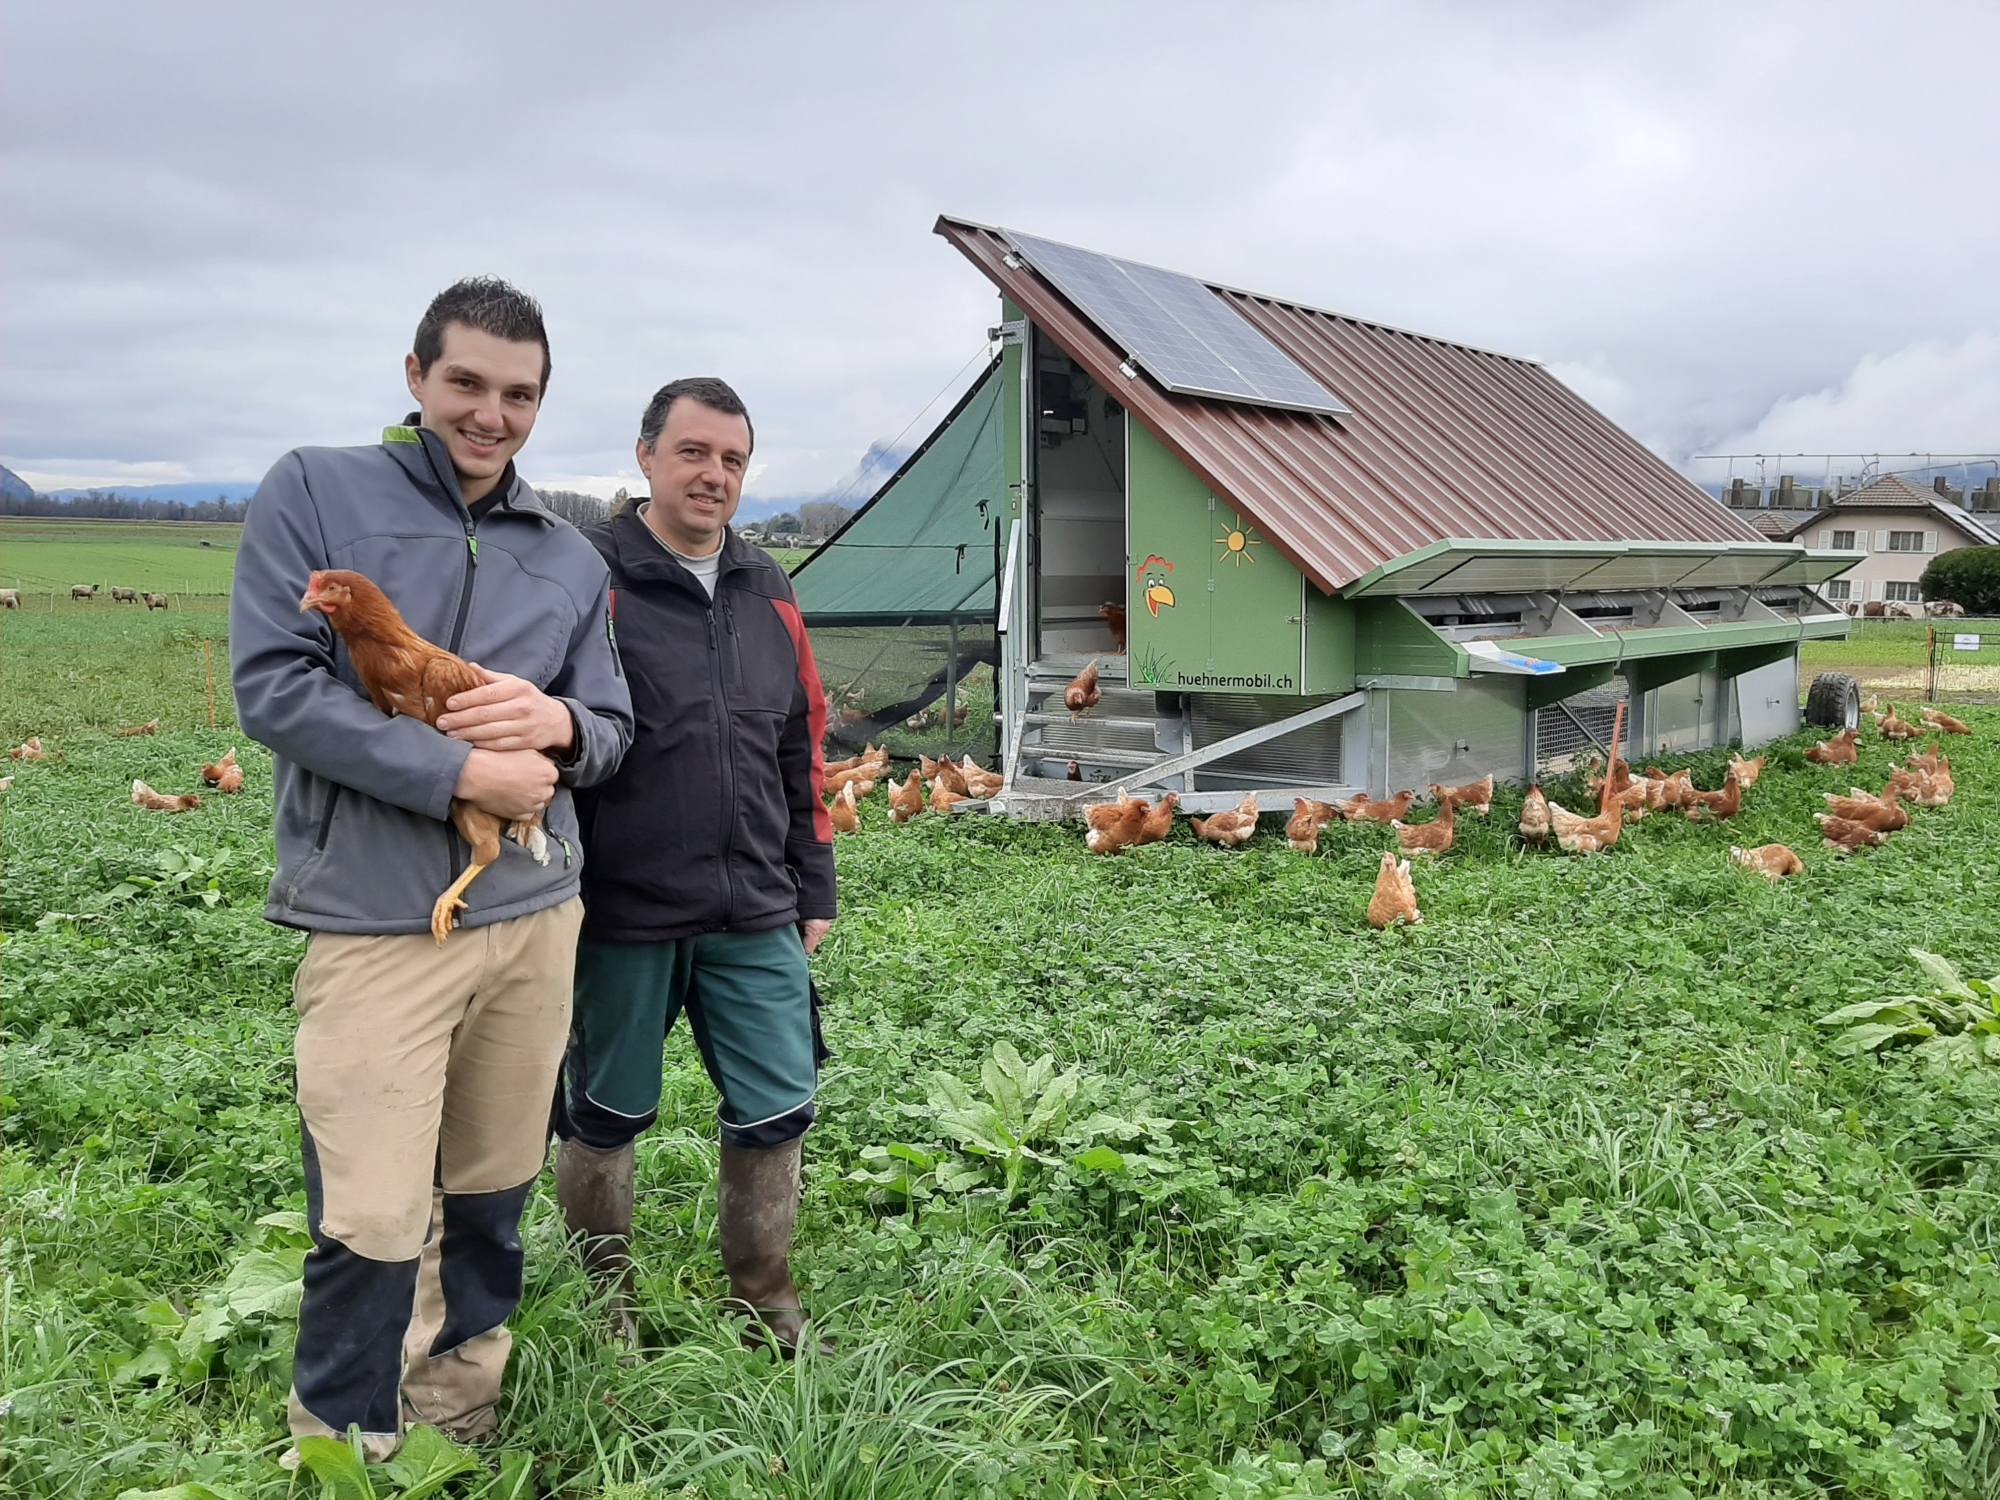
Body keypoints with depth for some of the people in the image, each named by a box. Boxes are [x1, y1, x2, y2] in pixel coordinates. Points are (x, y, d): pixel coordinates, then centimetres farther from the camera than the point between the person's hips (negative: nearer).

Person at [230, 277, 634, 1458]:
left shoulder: (571, 558, 12)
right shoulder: (316, 491, 0)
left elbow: (615, 730, 15)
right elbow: (273, 686, -9)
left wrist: (559, 725, -10)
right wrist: (461, 772, -15)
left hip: (537, 912, 5)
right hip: (378, 918, -4)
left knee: (493, 1193, 15)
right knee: (372, 1222, -3)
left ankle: (461, 1401, 36)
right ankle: (343, 1447, 19)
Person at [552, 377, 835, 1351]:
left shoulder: (768, 592, 12)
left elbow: (801, 751, 17)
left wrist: (812, 889, 16)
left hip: (754, 918, 5)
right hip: (623, 916, -4)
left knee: (777, 1114, 8)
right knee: (604, 1120, 11)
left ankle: (766, 1309, 28)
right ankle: (604, 1312, 32)